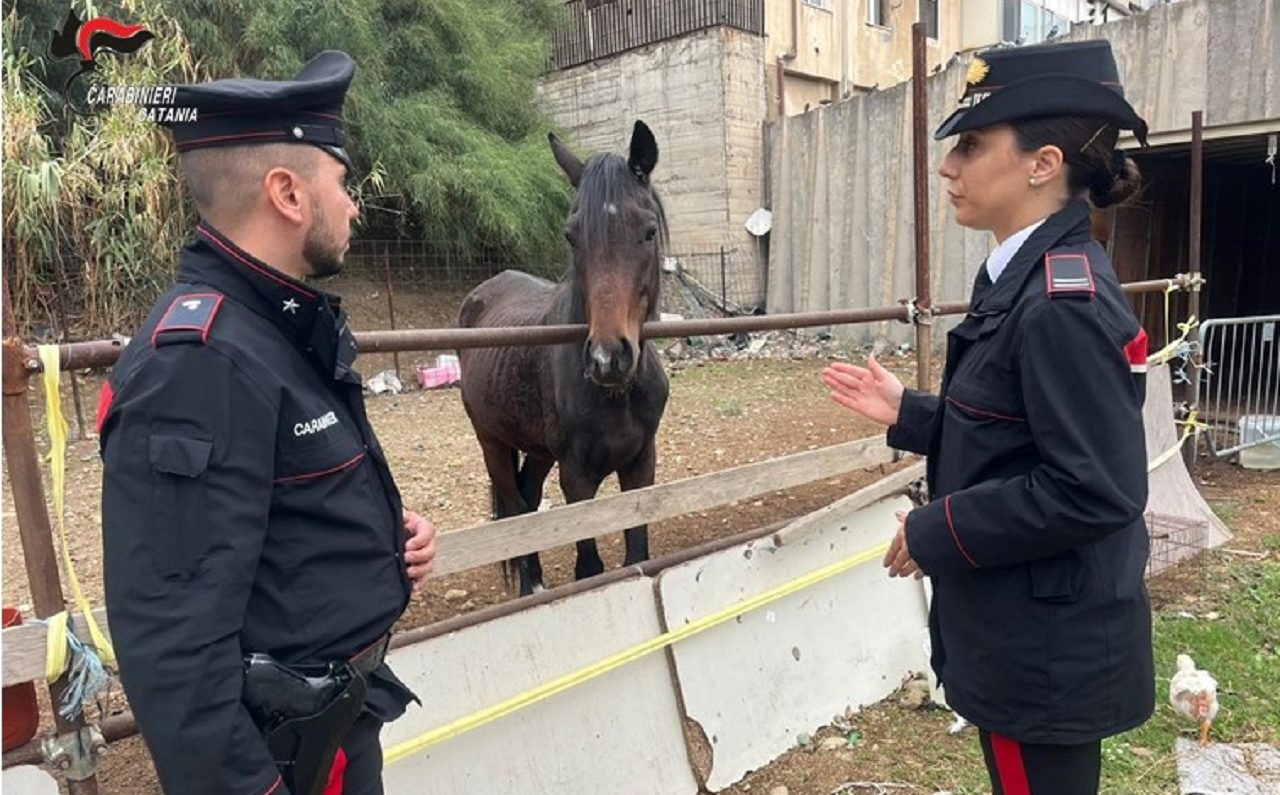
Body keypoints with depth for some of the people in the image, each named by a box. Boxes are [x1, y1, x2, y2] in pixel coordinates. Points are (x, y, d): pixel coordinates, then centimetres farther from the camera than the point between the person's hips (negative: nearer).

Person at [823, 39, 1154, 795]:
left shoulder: (1065, 303, -25)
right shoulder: (1032, 280, 5)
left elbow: (1093, 491, -27)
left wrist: (934, 533, -19)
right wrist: (907, 411, 6)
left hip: (1048, 648, -9)